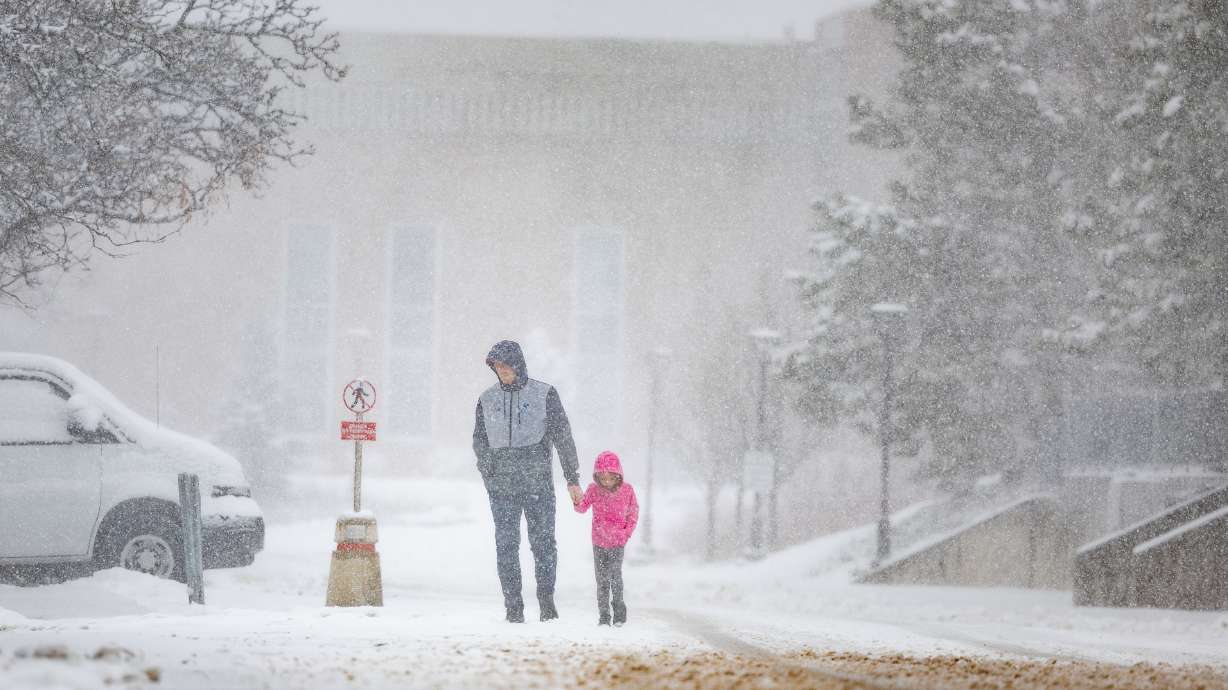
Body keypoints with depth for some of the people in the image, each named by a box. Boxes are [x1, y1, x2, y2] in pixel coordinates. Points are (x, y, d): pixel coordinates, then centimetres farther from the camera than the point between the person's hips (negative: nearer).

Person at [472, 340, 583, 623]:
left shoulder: (544, 395, 3)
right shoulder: (487, 400, 10)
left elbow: (563, 437, 4)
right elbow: (480, 443, 17)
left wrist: (572, 479, 1)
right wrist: (490, 476, 6)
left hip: (538, 483, -2)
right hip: (502, 486, 2)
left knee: (543, 542, -3)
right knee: (507, 545, -2)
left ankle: (546, 600, 7)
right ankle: (513, 607, 0)